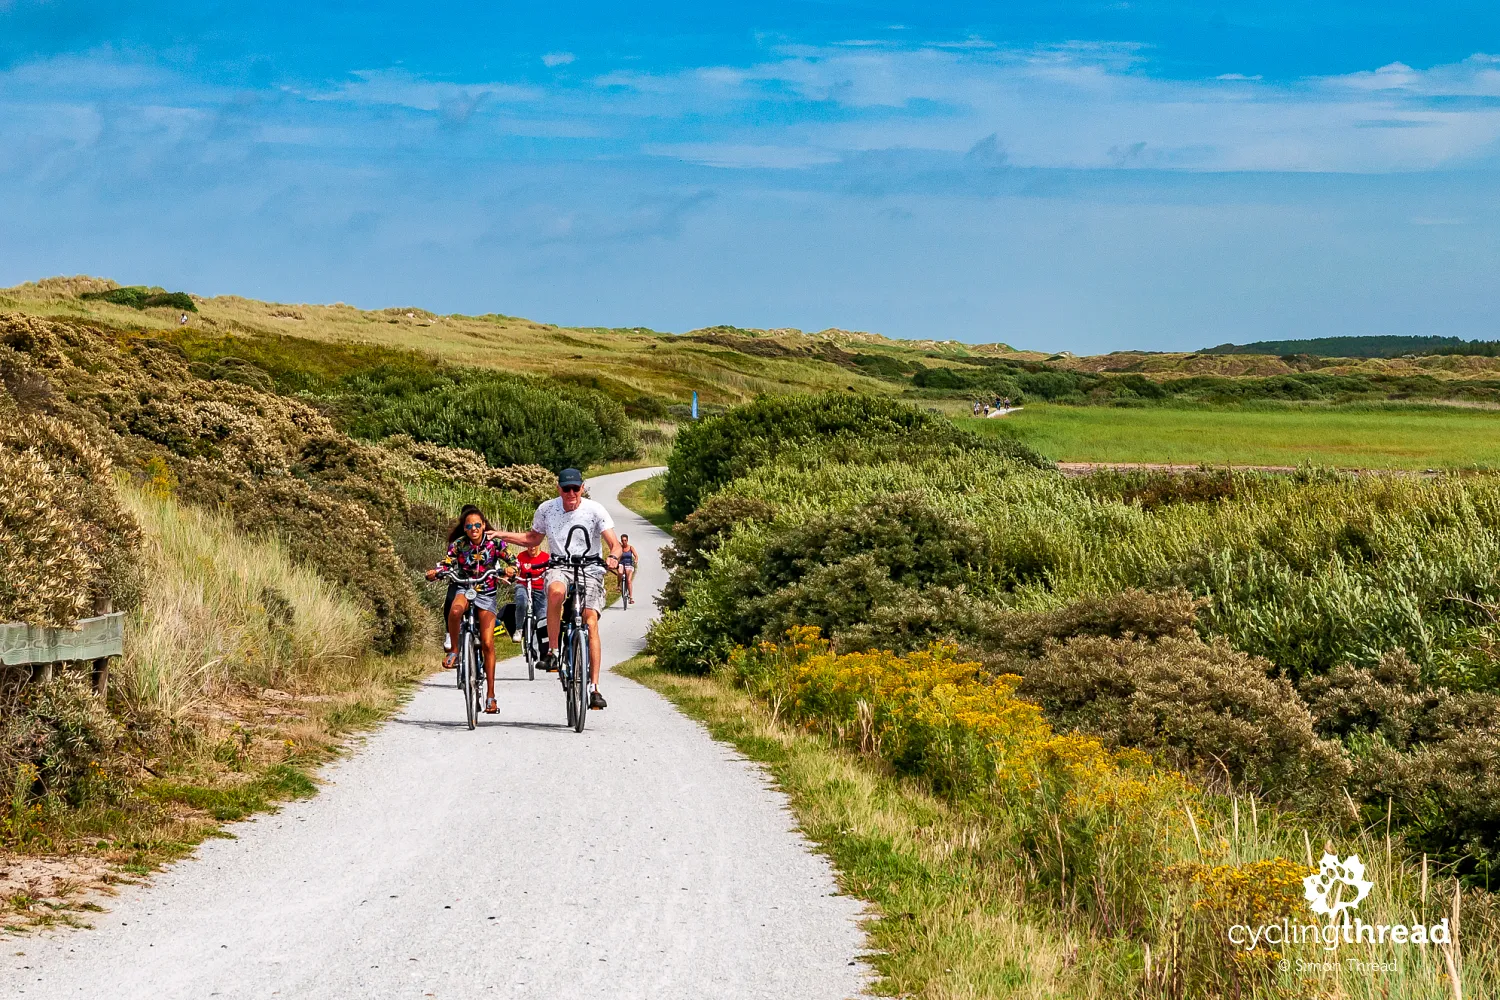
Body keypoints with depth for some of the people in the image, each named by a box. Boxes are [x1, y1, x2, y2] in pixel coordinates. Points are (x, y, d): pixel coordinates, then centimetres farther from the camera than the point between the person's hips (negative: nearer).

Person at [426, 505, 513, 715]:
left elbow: (511, 561, -12)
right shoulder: (458, 544, -5)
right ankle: (453, 650, -16)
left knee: (487, 643, -8)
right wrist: (435, 572, -33)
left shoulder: (494, 543, -7)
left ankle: (490, 696, -3)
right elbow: (446, 563, -11)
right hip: (463, 588, 0)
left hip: (486, 593, 0)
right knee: (455, 610, -39)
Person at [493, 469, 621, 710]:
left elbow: (615, 543, -12)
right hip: (560, 567, 1)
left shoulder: (595, 510, -7)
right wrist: (500, 535, 9)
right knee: (556, 591, -36)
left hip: (590, 570, -1)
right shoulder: (547, 509, 2)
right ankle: (553, 649, -21)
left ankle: (594, 688, -16)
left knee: (590, 622, -17)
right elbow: (533, 539, 20)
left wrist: (613, 557, -36)